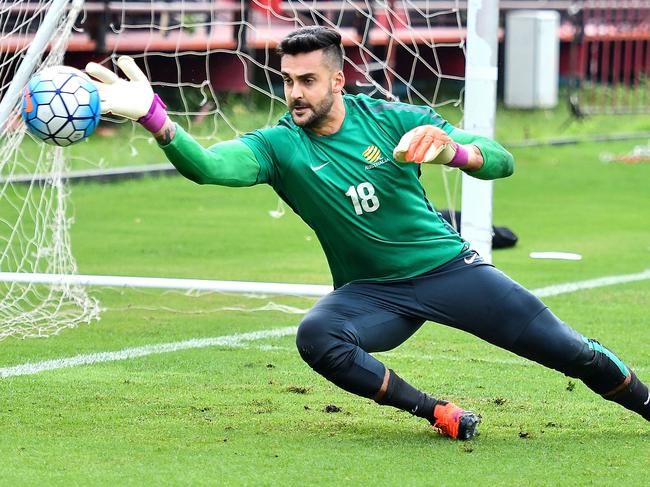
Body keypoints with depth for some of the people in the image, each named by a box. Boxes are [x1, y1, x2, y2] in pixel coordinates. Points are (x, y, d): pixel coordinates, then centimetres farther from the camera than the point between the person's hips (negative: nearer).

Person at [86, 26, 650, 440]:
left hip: (448, 266, 0)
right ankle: (439, 415, -19)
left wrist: (453, 149, -34)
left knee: (572, 353, -3)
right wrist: (156, 118, -51)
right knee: (316, 336, -33)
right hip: (371, 293, 0)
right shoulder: (278, 146, -11)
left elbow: (502, 160, -10)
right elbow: (208, 165, -32)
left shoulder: (390, 119, -9)